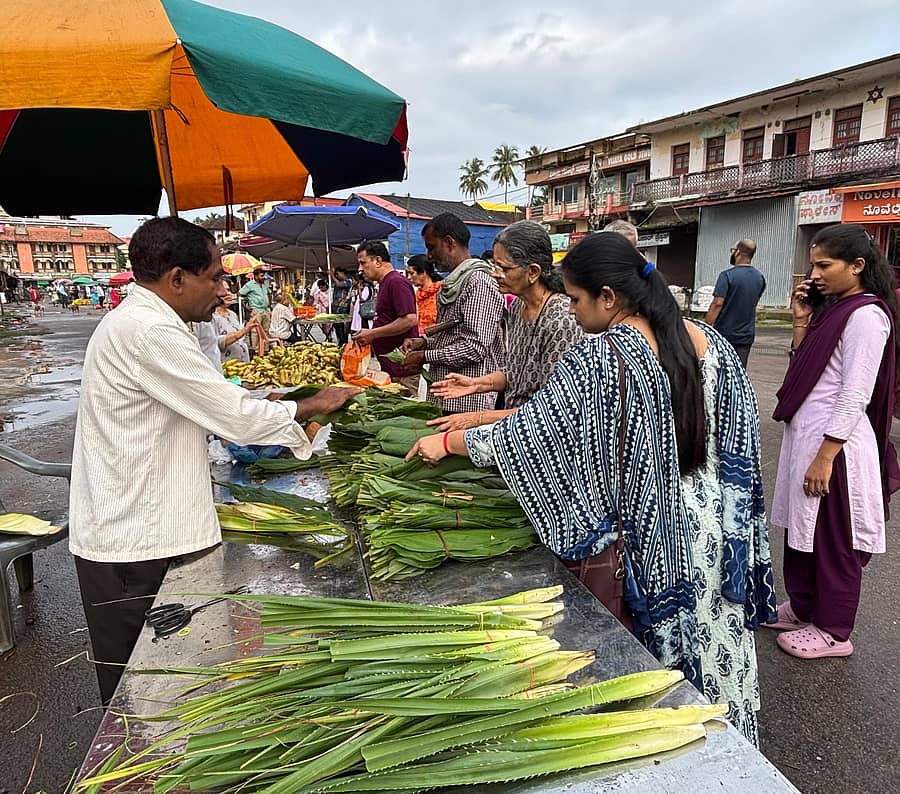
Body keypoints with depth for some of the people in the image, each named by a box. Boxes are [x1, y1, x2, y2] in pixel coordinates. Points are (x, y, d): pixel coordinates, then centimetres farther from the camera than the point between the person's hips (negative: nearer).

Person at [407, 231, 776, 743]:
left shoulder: (599, 359, -23)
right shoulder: (709, 342, -2)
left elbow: (529, 432, -18)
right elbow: (739, 440, 4)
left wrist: (448, 442, -5)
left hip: (652, 535, -6)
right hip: (716, 530, 7)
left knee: (664, 655, 14)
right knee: (714, 643, 24)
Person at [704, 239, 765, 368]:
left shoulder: (727, 275, -14)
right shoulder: (760, 278, 6)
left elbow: (717, 303, -19)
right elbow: (753, 302, 16)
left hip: (725, 333, -5)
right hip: (747, 335, 5)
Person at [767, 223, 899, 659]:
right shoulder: (833, 309, 11)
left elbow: (854, 398, -20)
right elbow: (804, 369, 13)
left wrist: (825, 458, -21)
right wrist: (801, 321, 4)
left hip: (834, 444, -9)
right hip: (806, 435, 9)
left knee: (833, 540, 6)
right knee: (803, 529, 18)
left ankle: (833, 631, 22)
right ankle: (803, 607, 35)